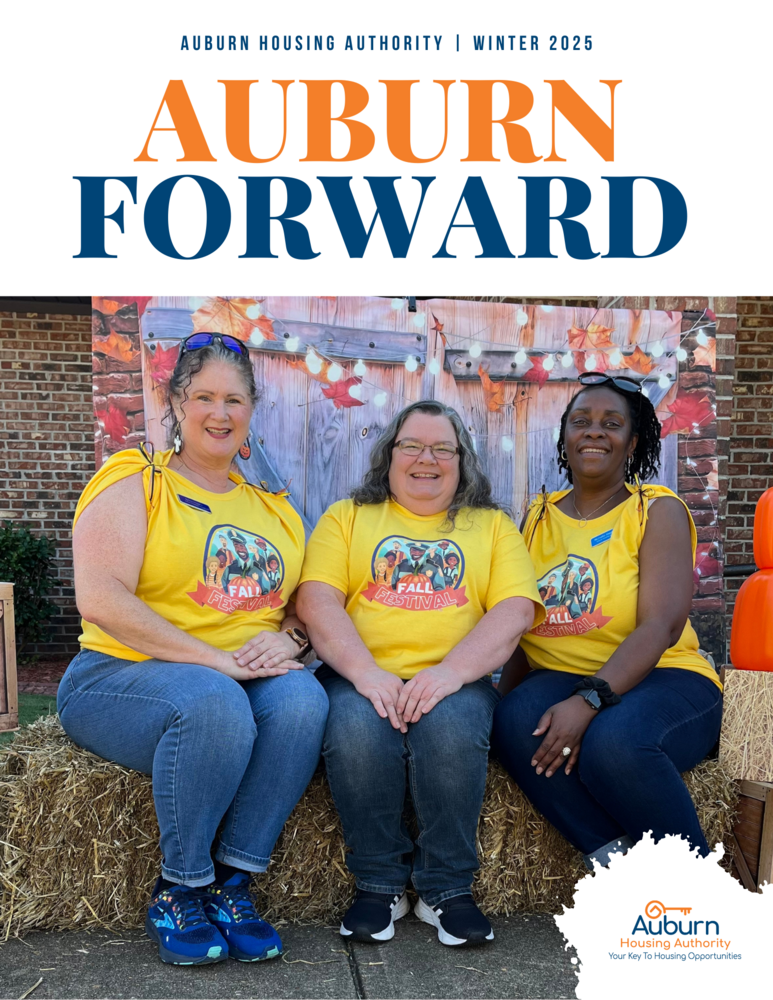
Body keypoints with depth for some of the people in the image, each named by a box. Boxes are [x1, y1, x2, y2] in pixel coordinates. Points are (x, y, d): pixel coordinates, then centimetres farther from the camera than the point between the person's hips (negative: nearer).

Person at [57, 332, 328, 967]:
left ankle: (232, 882, -15)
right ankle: (178, 891, -13)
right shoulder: (134, 482, 0)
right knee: (214, 702, -35)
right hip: (121, 676, -4)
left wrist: (287, 638, -10)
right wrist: (213, 660, -21)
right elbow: (101, 600, -14)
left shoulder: (273, 510, 17)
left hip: (242, 681, 4)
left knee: (302, 696, -28)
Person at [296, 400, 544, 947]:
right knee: (356, 727, -32)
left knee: (453, 726, -33)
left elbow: (515, 610, 1)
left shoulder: (493, 525, 17)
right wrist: (365, 673, -16)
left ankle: (447, 888, -9)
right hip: (362, 679, 0)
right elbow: (316, 599, 1)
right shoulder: (347, 517, 17)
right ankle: (380, 883, -8)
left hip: (454, 681, 0)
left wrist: (452, 671, -16)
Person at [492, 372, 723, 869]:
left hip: (661, 679, -3)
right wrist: (508, 697, -5)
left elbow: (661, 625, -15)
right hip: (560, 679, 4)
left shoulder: (659, 511, -1)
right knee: (517, 722, -30)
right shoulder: (539, 517, 13)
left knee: (613, 742, -35)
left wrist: (588, 701, -28)